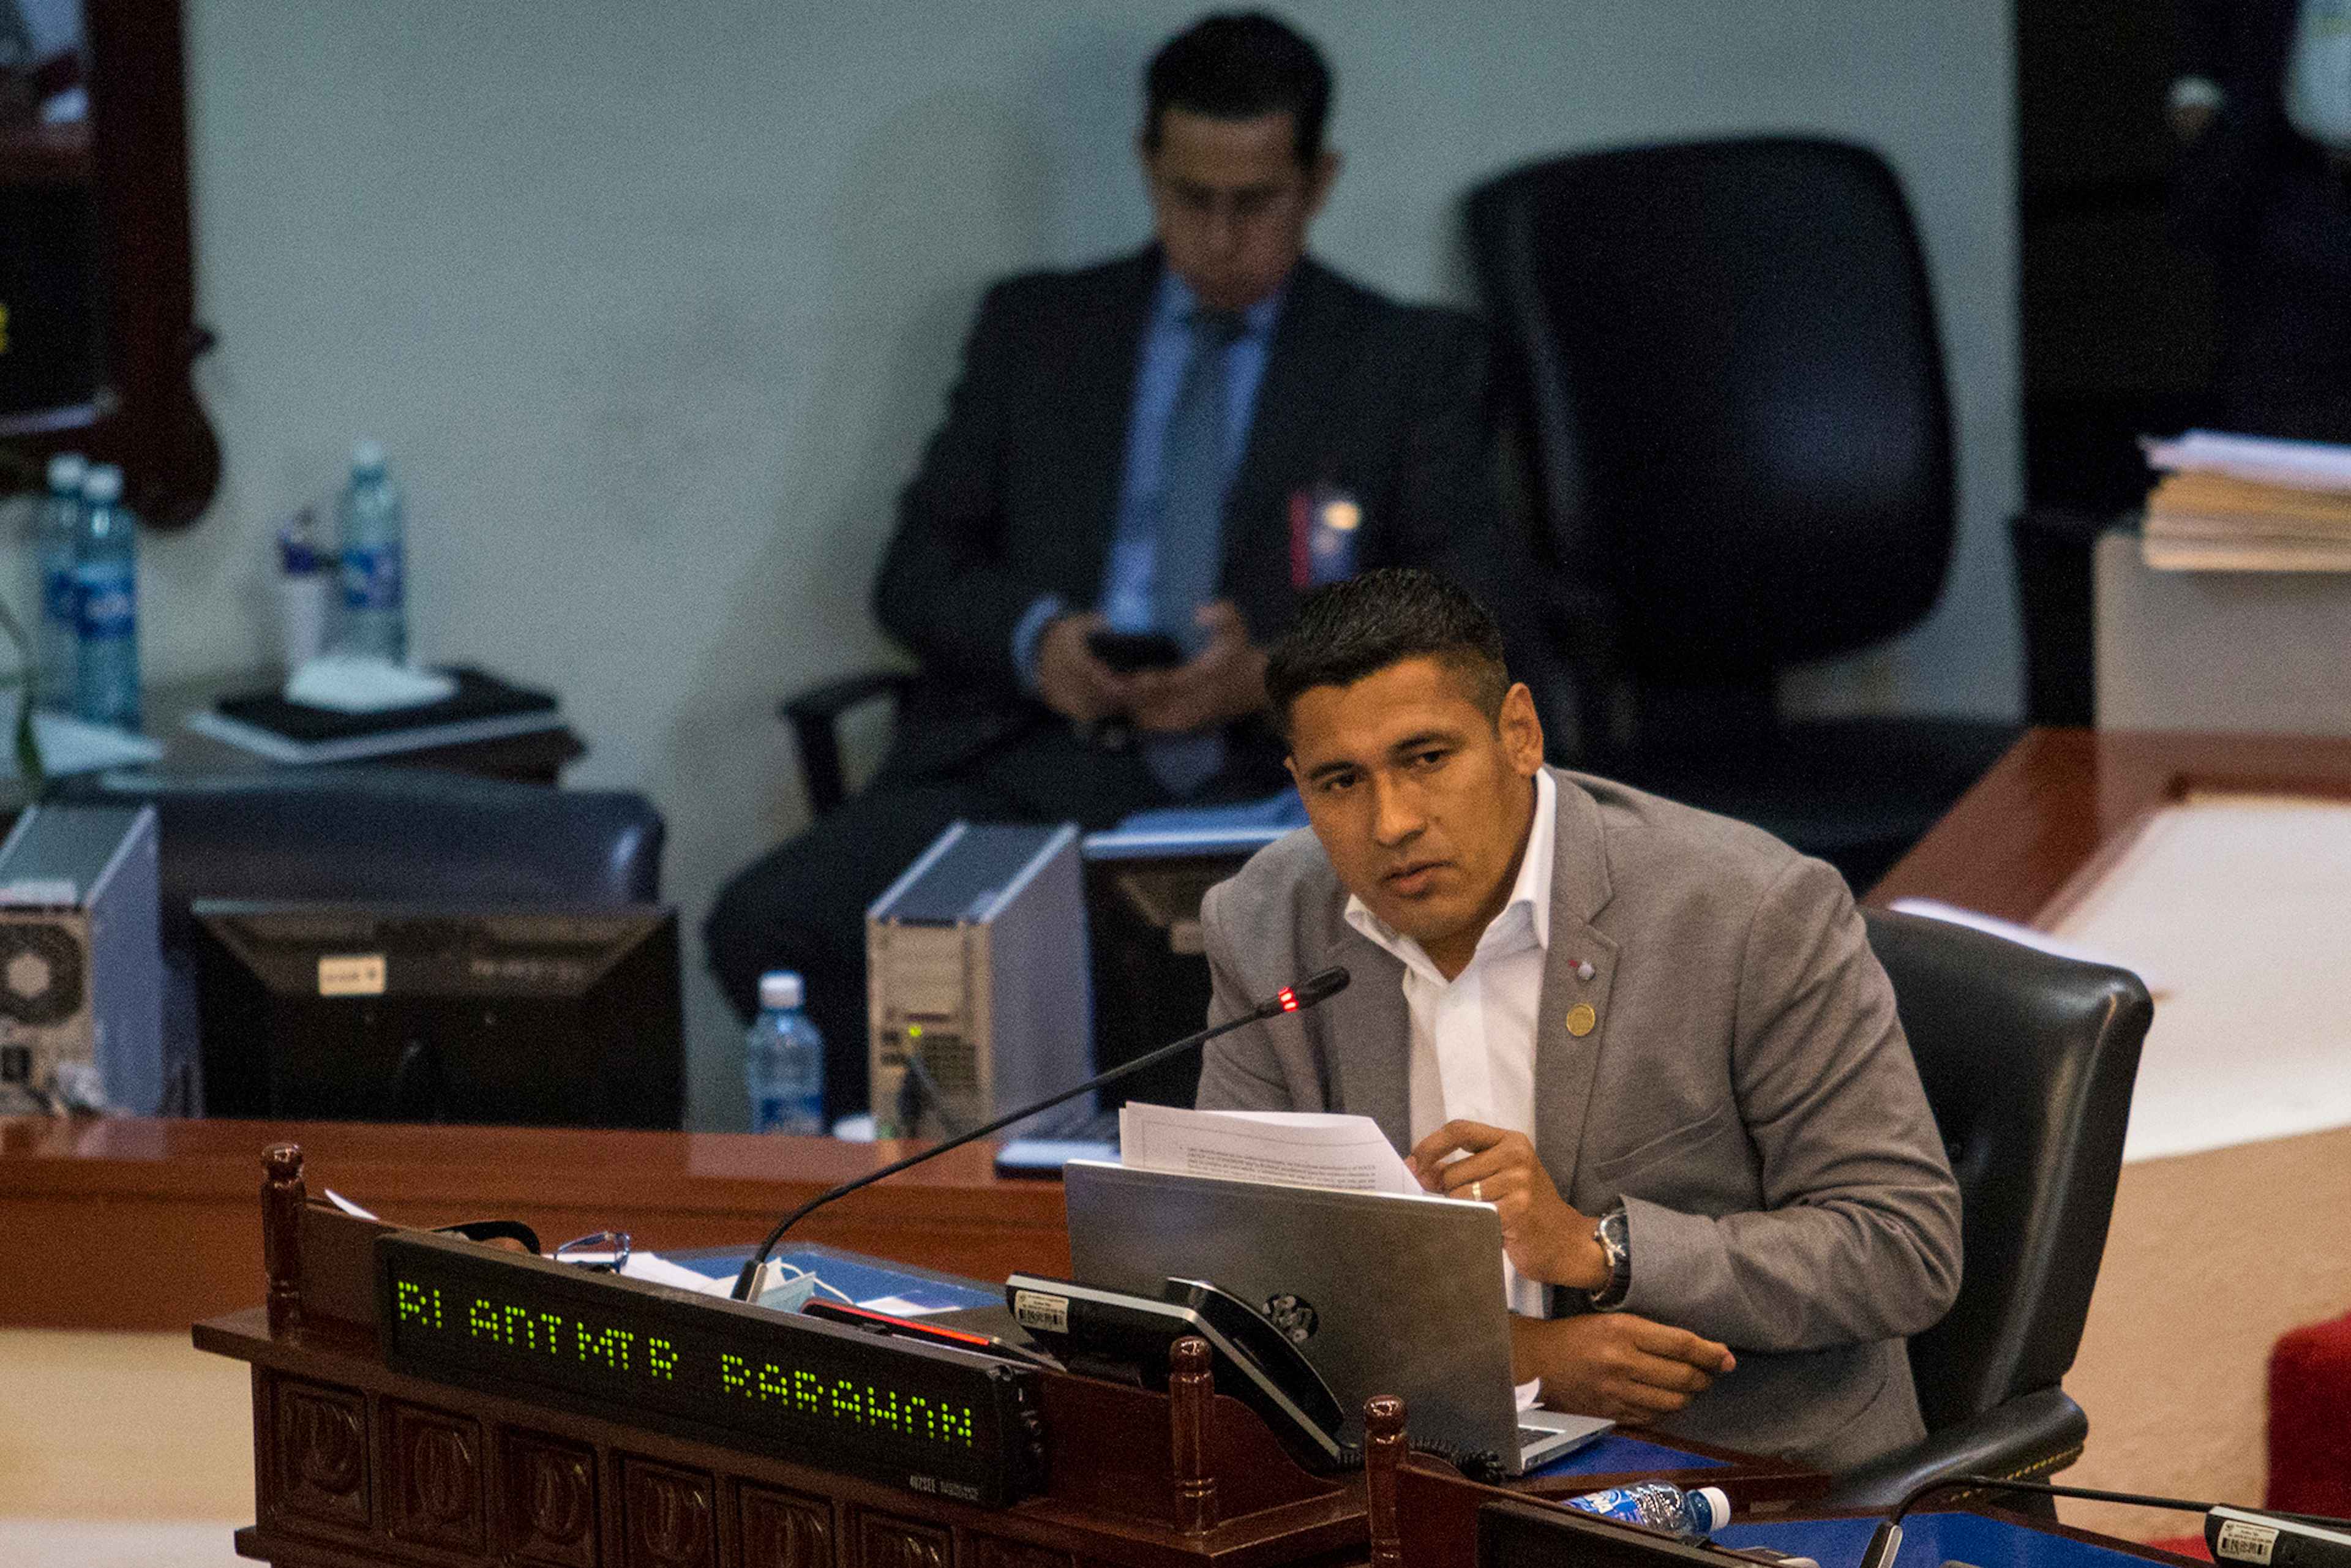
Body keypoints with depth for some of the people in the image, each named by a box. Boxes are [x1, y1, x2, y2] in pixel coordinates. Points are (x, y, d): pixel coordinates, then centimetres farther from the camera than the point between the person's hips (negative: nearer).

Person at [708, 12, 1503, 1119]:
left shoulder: (1413, 361, 14)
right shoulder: (1034, 327, 19)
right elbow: (915, 570, 15)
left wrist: (1278, 675, -13)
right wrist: (1030, 636, -8)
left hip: (1256, 778, -2)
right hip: (1026, 767, 2)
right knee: (768, 923, -25)